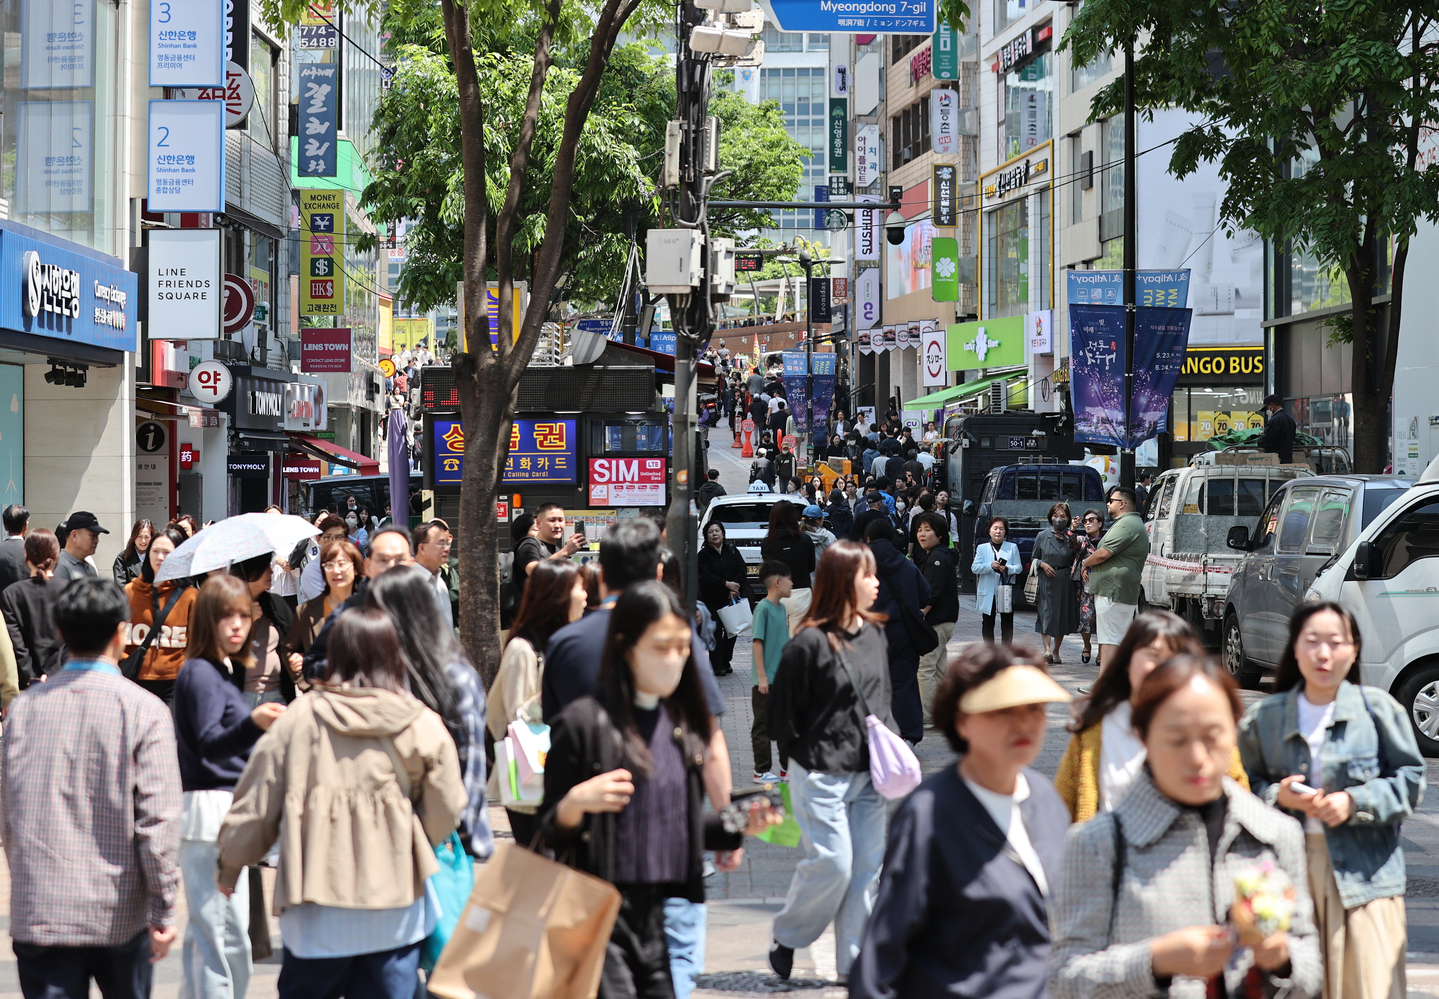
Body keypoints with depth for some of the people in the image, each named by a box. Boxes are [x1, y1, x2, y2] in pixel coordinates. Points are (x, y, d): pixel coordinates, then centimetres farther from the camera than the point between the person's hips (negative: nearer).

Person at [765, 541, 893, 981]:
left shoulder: (875, 634, 7)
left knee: (868, 864, 7)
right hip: (821, 776, -7)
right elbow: (781, 710, -9)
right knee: (832, 862, -6)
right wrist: (807, 756, -4)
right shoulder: (810, 643, -15)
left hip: (866, 774, 7)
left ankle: (855, 960, 17)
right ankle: (786, 937, 18)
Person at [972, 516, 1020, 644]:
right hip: (987, 593, 1)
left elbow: (1018, 567, 3)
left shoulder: (1012, 547, 7)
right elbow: (974, 568, -3)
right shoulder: (982, 548, 7)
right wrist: (990, 566, -19)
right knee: (988, 624, 7)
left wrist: (1007, 569, -18)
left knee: (1007, 623, 0)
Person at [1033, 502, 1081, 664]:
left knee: (1063, 616, 5)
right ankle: (1047, 650, -22)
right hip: (1046, 582, -1)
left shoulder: (1072, 538, 6)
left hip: (1065, 582, 1)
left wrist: (1075, 569, -8)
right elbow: (1034, 559, 12)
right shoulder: (1042, 536, 5)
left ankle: (1055, 651, 16)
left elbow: (1076, 560, 12)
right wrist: (1042, 564, -7)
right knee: (1046, 614, -13)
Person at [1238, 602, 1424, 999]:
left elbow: (1410, 781, 3)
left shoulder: (1377, 708, 1)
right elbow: (1247, 787, 14)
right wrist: (1277, 797, -7)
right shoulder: (1264, 717, 8)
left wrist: (1355, 803, -11)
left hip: (1362, 872, -2)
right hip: (1291, 870, 2)